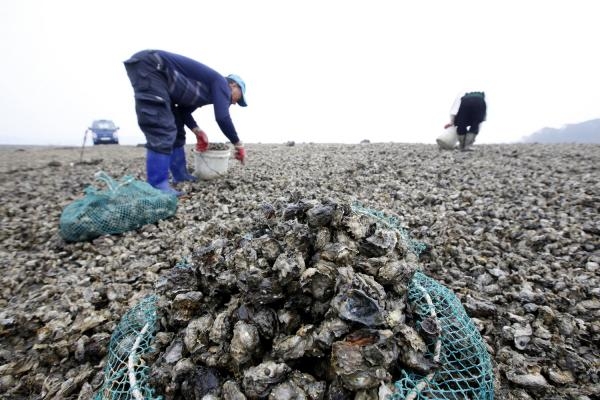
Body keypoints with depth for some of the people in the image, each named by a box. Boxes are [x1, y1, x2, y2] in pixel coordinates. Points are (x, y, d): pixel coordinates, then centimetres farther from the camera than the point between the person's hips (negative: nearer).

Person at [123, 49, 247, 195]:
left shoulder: (207, 89, 23)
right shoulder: (221, 83, -4)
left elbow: (183, 110, 23)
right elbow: (222, 117, -16)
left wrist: (197, 131, 11)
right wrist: (238, 144, -7)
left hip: (151, 69, 10)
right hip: (149, 65, -10)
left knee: (176, 128, 11)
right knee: (162, 130, -17)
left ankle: (180, 175, 17)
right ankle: (157, 186, -16)